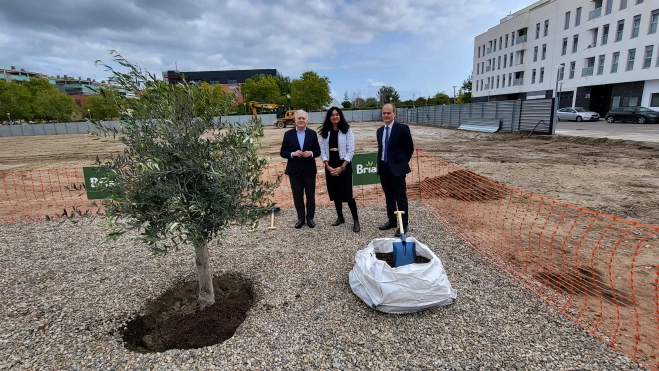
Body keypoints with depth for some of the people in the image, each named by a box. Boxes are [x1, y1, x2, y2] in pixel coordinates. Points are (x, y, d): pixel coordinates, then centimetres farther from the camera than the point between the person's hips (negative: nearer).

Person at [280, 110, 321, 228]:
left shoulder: (312, 134, 2)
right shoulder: (288, 134, 0)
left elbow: (318, 151, 4)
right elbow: (282, 152, 0)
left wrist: (311, 153, -17)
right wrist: (292, 154, -18)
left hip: (309, 170, 0)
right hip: (294, 171, 0)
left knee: (310, 195, 10)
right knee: (297, 196, 8)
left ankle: (310, 218, 24)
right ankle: (300, 218, 23)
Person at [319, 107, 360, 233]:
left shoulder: (347, 130, -3)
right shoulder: (325, 132, 7)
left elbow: (351, 150, -9)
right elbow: (322, 150, 4)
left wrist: (342, 167, -15)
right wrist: (328, 166, -8)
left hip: (344, 166, -4)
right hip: (330, 166, 4)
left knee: (347, 194, -8)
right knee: (335, 193, 9)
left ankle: (356, 220, 1)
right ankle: (340, 217, 24)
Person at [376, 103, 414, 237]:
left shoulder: (402, 128, -10)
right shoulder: (380, 130, 10)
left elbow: (410, 148, -3)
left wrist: (402, 162, 4)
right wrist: (380, 164, 14)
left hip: (397, 168, -6)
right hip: (383, 167, 6)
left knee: (401, 197, 1)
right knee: (389, 196, 15)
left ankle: (403, 225, 11)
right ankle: (391, 221, 28)